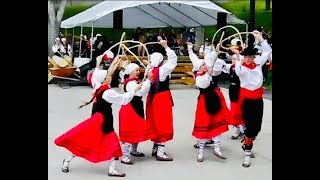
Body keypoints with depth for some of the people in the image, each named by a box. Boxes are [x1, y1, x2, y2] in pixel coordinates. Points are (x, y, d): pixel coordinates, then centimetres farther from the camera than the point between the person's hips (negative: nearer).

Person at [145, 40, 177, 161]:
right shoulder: (162, 70, -17)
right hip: (162, 99, -8)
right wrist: (166, 47, -13)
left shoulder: (149, 69, 1)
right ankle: (160, 153, 0)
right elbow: (173, 59, -15)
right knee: (163, 124, -2)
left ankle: (155, 148, 28)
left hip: (152, 98, 8)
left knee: (156, 123, 18)